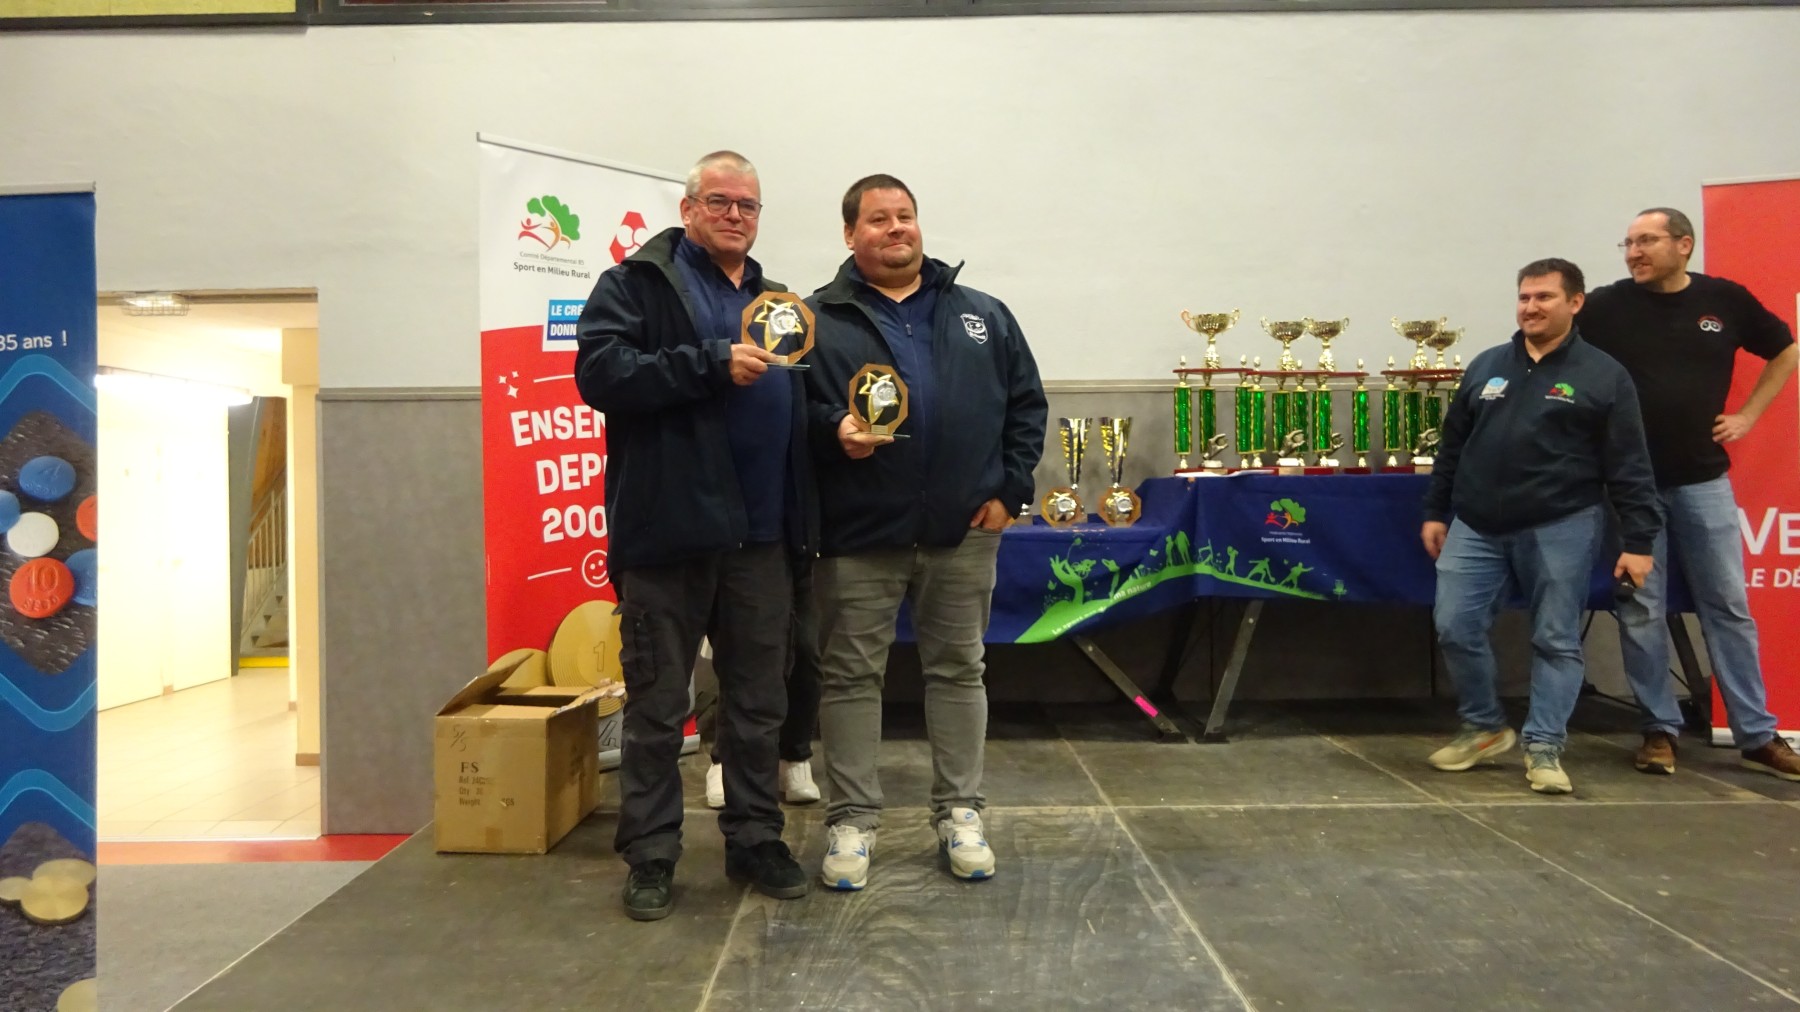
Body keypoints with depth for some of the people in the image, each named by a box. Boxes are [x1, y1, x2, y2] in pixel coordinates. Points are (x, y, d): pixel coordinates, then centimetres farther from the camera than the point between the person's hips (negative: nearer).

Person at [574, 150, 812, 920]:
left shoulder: (774, 301, 19)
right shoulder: (635, 284, 1)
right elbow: (601, 372, -15)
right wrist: (712, 362, -20)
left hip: (759, 538, 5)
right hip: (667, 534, -5)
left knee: (759, 701, 12)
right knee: (657, 705, 5)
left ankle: (755, 840, 26)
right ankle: (650, 856, 17)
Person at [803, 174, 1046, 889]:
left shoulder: (983, 315, 11)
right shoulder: (819, 320, 2)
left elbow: (1026, 403, 10)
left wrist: (1008, 488, 2)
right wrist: (834, 432, -21)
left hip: (963, 532, 2)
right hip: (857, 535, -2)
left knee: (959, 670, 11)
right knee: (850, 676, 5)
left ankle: (960, 812, 25)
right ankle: (854, 819, 19)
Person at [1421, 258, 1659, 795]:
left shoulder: (1603, 375, 0)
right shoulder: (1486, 366, 11)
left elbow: (1628, 468, -3)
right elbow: (1452, 446, 15)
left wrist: (1637, 541, -7)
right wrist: (1436, 512, 11)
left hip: (1561, 528, -3)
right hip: (1477, 527, 3)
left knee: (1556, 641, 3)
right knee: (1456, 626, 1)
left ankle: (1543, 747, 14)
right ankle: (1484, 726, 21)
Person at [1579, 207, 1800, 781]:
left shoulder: (1726, 300, 2)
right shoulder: (1605, 307, -4)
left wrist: (1748, 415, 7)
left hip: (1703, 479, 2)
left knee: (1729, 606, 6)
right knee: (1642, 611, 3)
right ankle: (1660, 730, 15)